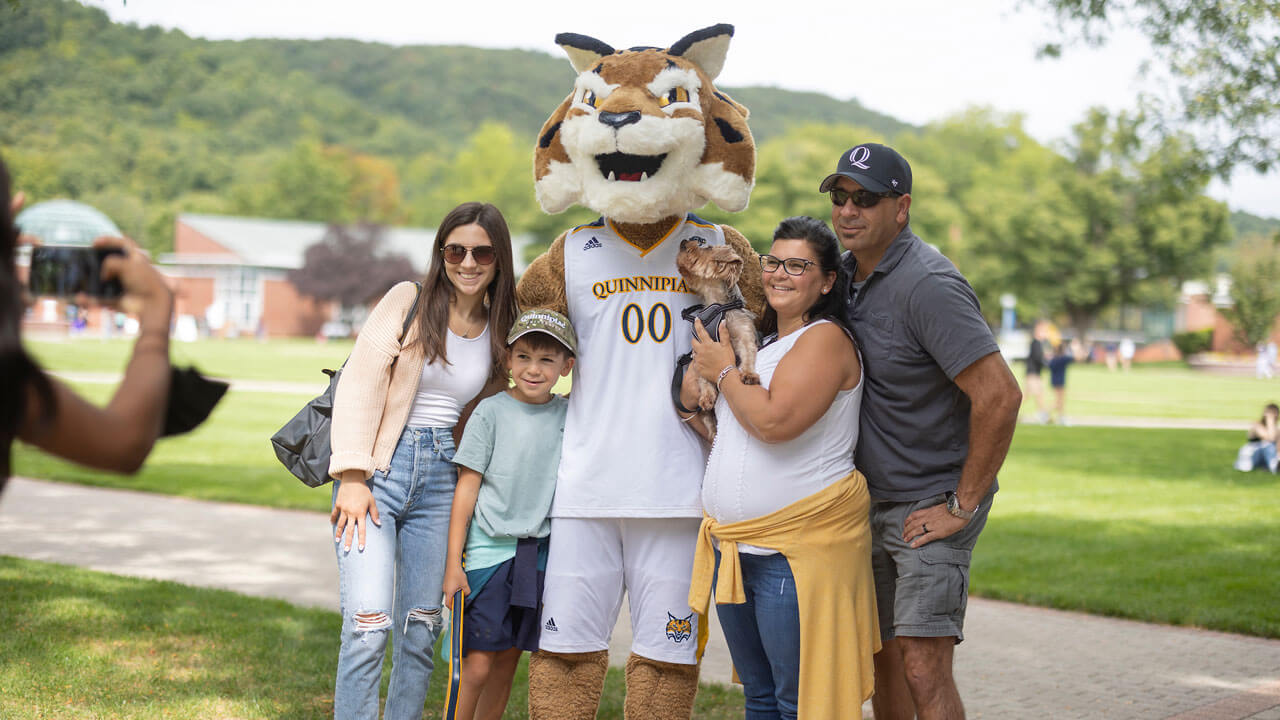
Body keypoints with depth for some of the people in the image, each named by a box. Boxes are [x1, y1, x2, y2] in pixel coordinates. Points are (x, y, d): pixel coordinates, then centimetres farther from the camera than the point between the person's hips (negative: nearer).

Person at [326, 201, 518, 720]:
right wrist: (352, 476, -14)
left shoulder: (501, 330, 10)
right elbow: (360, 385, -7)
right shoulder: (410, 302, -2)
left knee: (419, 633, 7)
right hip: (377, 472, -4)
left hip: (440, 480, 4)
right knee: (369, 625, -15)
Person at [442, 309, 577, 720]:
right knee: (478, 663, -8)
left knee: (507, 662, 9)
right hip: (488, 549, -3)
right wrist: (453, 562, -6)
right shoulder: (491, 412, -4)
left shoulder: (569, 416, 6)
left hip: (539, 556, 4)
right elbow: (466, 488, -3)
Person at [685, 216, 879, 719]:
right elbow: (690, 401, 24)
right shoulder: (758, 339, 16)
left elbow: (774, 420, -24)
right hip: (734, 546, 9)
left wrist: (724, 371, -8)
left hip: (799, 547, -9)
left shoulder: (825, 338, -11)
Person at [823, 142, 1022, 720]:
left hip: (932, 504, -8)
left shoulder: (927, 285, -21)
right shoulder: (847, 271, 6)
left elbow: (999, 396, -26)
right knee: (881, 657, 14)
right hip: (871, 500, 8)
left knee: (923, 668, -14)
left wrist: (963, 505, -20)